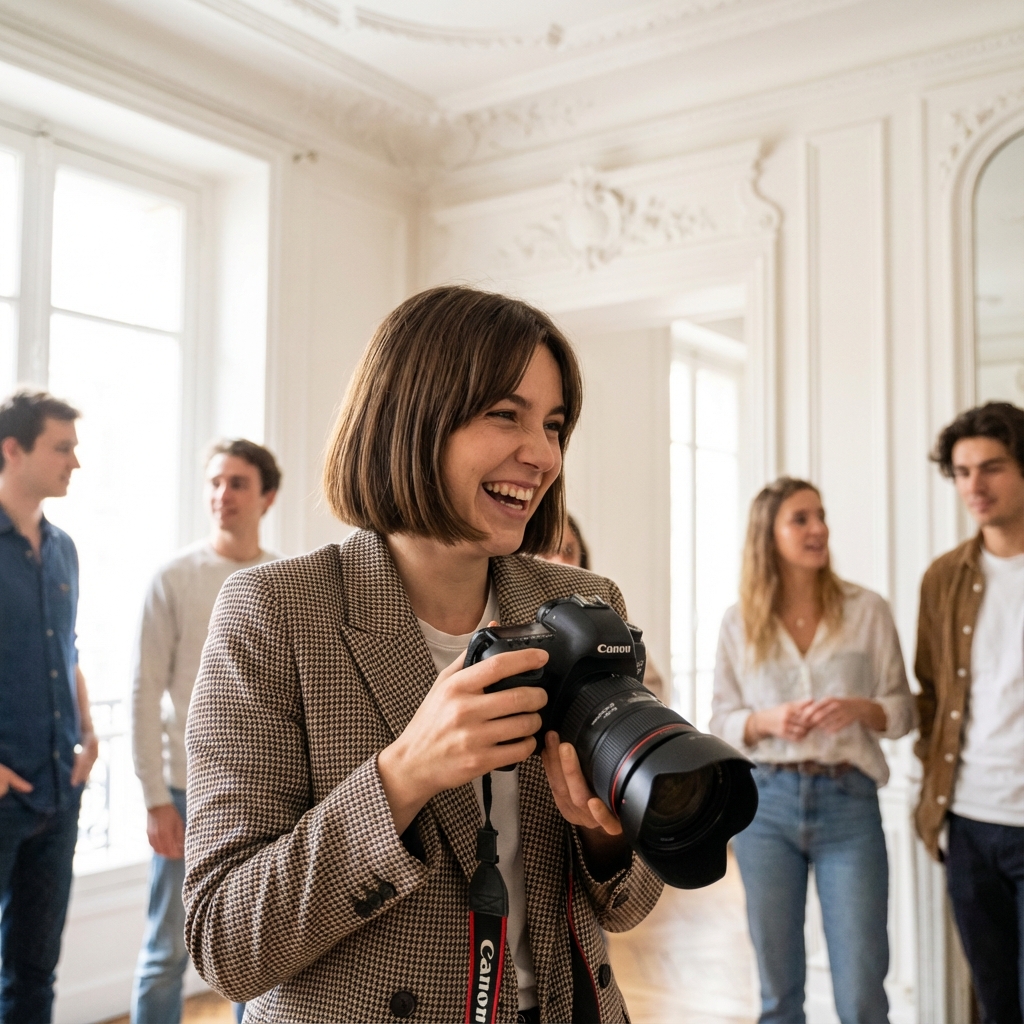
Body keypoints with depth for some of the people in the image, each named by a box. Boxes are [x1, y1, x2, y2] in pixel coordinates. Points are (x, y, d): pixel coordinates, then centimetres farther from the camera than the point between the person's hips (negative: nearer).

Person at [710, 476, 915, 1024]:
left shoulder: (867, 610, 0)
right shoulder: (739, 622, 2)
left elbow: (903, 709, 4)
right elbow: (720, 721, 5)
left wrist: (860, 709, -16)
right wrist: (766, 721, -14)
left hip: (848, 801, -1)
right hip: (767, 801, 1)